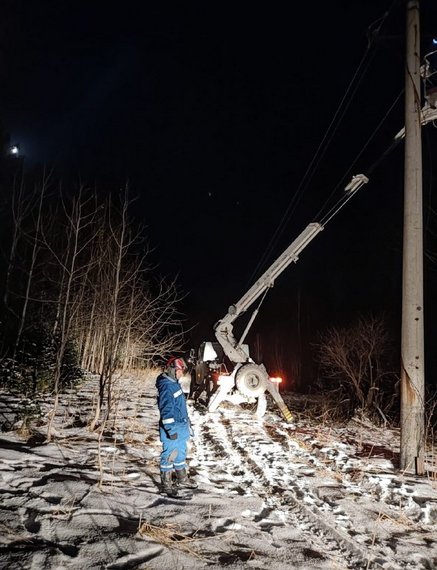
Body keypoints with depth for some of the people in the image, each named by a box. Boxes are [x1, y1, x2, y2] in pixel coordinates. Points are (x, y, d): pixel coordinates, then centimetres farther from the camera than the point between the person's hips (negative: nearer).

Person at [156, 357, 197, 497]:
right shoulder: (166, 386, -21)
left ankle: (182, 479, 35)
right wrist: (171, 430, -22)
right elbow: (166, 410, -23)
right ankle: (166, 485, 15)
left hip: (181, 428, 10)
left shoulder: (175, 384, 10)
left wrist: (186, 422, 24)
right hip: (172, 429, -10)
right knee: (169, 456, 3)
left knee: (181, 454, 21)